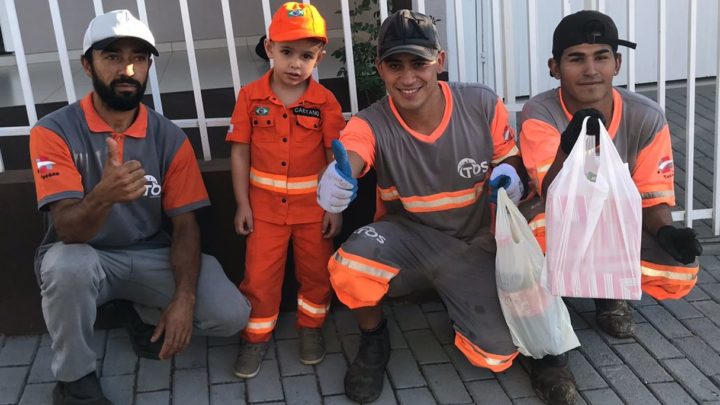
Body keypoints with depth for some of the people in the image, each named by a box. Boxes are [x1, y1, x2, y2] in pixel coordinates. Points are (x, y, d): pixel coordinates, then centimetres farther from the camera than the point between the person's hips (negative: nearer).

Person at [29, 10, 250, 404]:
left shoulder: (170, 138, -6)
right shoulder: (54, 132, -15)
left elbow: (185, 224, -7)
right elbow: (67, 230, -25)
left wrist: (184, 297, -23)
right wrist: (103, 196, -49)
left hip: (150, 257, 3)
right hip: (83, 258, -2)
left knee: (231, 314, -17)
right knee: (67, 262, -38)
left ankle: (144, 312, 15)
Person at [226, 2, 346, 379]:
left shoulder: (325, 101, -9)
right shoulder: (250, 97, -8)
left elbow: (336, 157, -5)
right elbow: (240, 152, -4)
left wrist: (335, 207, -6)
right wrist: (242, 204, -5)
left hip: (313, 204, 0)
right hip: (265, 204, 0)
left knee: (317, 270, 14)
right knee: (259, 274, 6)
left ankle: (311, 326, 36)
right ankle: (257, 335, 25)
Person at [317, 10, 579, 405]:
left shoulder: (482, 104, -14)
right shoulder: (372, 123, -19)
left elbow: (510, 159, 2)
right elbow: (349, 157, -41)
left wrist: (511, 176, -23)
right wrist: (337, 178, -66)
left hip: (471, 245, 0)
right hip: (408, 236, 0)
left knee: (497, 353, -13)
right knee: (349, 265, -33)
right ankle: (374, 340, 1)